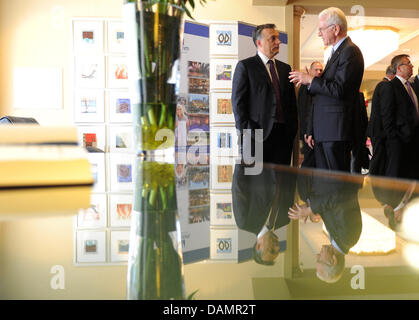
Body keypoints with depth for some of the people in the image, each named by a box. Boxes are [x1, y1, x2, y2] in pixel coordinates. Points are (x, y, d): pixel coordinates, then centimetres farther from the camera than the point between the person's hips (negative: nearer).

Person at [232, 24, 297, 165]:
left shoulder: (285, 68, 19)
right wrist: (246, 132, -12)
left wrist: (293, 130, 8)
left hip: (283, 134, 5)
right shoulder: (245, 66, 2)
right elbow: (238, 101, -5)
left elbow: (292, 101, 19)